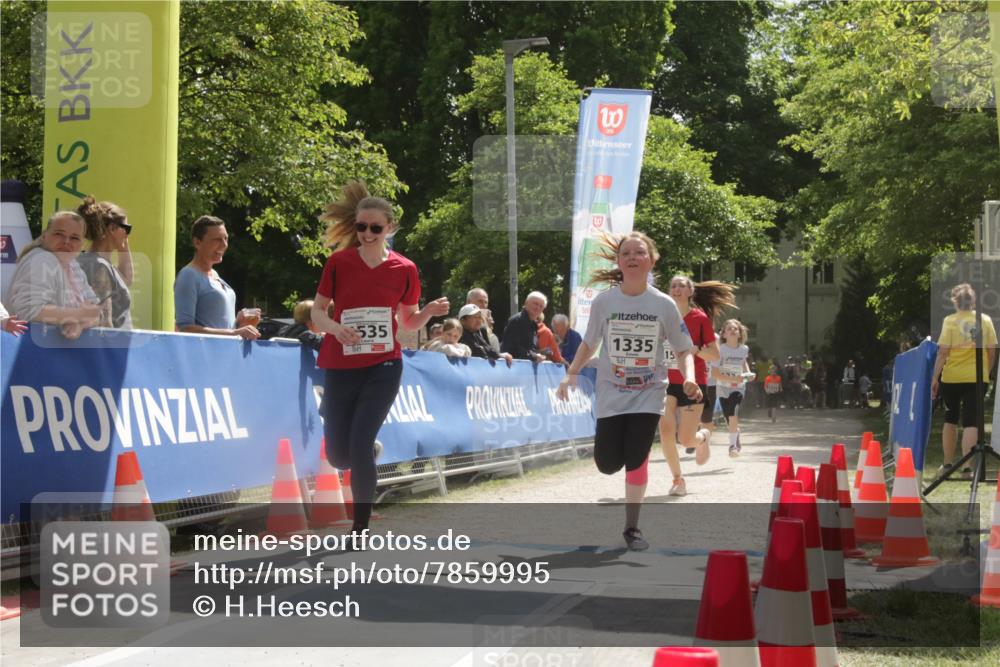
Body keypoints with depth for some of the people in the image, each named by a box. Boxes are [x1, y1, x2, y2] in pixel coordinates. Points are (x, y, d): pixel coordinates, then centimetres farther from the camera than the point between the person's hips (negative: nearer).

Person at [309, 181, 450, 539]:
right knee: (338, 456, 6)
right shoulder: (339, 262, -4)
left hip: (383, 367, -1)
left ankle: (361, 528, 1)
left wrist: (430, 311, -11)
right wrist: (334, 327, -20)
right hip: (341, 368, 2)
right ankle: (371, 452, 44)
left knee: (360, 445, -14)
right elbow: (317, 311, 2)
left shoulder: (405, 269, -2)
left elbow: (408, 321, 10)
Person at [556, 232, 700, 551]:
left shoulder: (664, 305, -8)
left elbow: (683, 350, -2)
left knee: (636, 460, -10)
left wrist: (689, 379, -20)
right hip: (611, 393, 1)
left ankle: (632, 527, 5)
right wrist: (571, 375, -8)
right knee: (608, 464, -2)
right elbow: (589, 344, 5)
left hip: (648, 393, -1)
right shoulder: (603, 302, -7)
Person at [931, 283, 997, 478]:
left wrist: (935, 377, -6)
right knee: (970, 422, 0)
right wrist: (987, 373, 16)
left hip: (952, 376, -1)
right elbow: (992, 352, 3)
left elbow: (943, 352, -11)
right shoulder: (986, 320, 1)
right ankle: (967, 468, -11)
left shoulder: (950, 321, -7)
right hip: (977, 377, 1)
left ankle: (947, 464, 24)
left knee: (950, 419, 16)